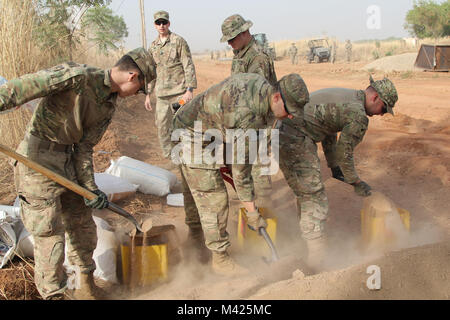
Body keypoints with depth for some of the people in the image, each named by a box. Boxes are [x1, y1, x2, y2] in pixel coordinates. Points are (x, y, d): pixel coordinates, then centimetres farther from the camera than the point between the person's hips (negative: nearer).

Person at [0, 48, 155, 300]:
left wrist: (90, 187, 0)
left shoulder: (110, 105, 5)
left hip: (68, 161, 8)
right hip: (37, 159, -8)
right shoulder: (77, 76, -19)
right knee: (50, 233, -3)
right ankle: (53, 293, 14)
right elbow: (22, 87, -26)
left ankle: (86, 284, 36)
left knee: (83, 226, 16)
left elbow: (85, 147, 5)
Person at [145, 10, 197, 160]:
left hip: (179, 93, -5)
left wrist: (190, 89, -16)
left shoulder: (179, 41, -3)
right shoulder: (153, 46, 13)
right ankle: (169, 159, 20)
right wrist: (148, 94, 16)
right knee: (162, 128, 7)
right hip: (161, 95, 6)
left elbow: (189, 66, -7)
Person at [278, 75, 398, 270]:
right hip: (296, 141, -10)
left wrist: (335, 169, 33)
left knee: (305, 194, 21)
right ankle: (318, 258, 2)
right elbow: (344, 154, -2)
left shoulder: (343, 96, 22)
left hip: (282, 130, 10)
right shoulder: (359, 117, -9)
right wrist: (356, 183, 13)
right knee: (314, 198, -4)